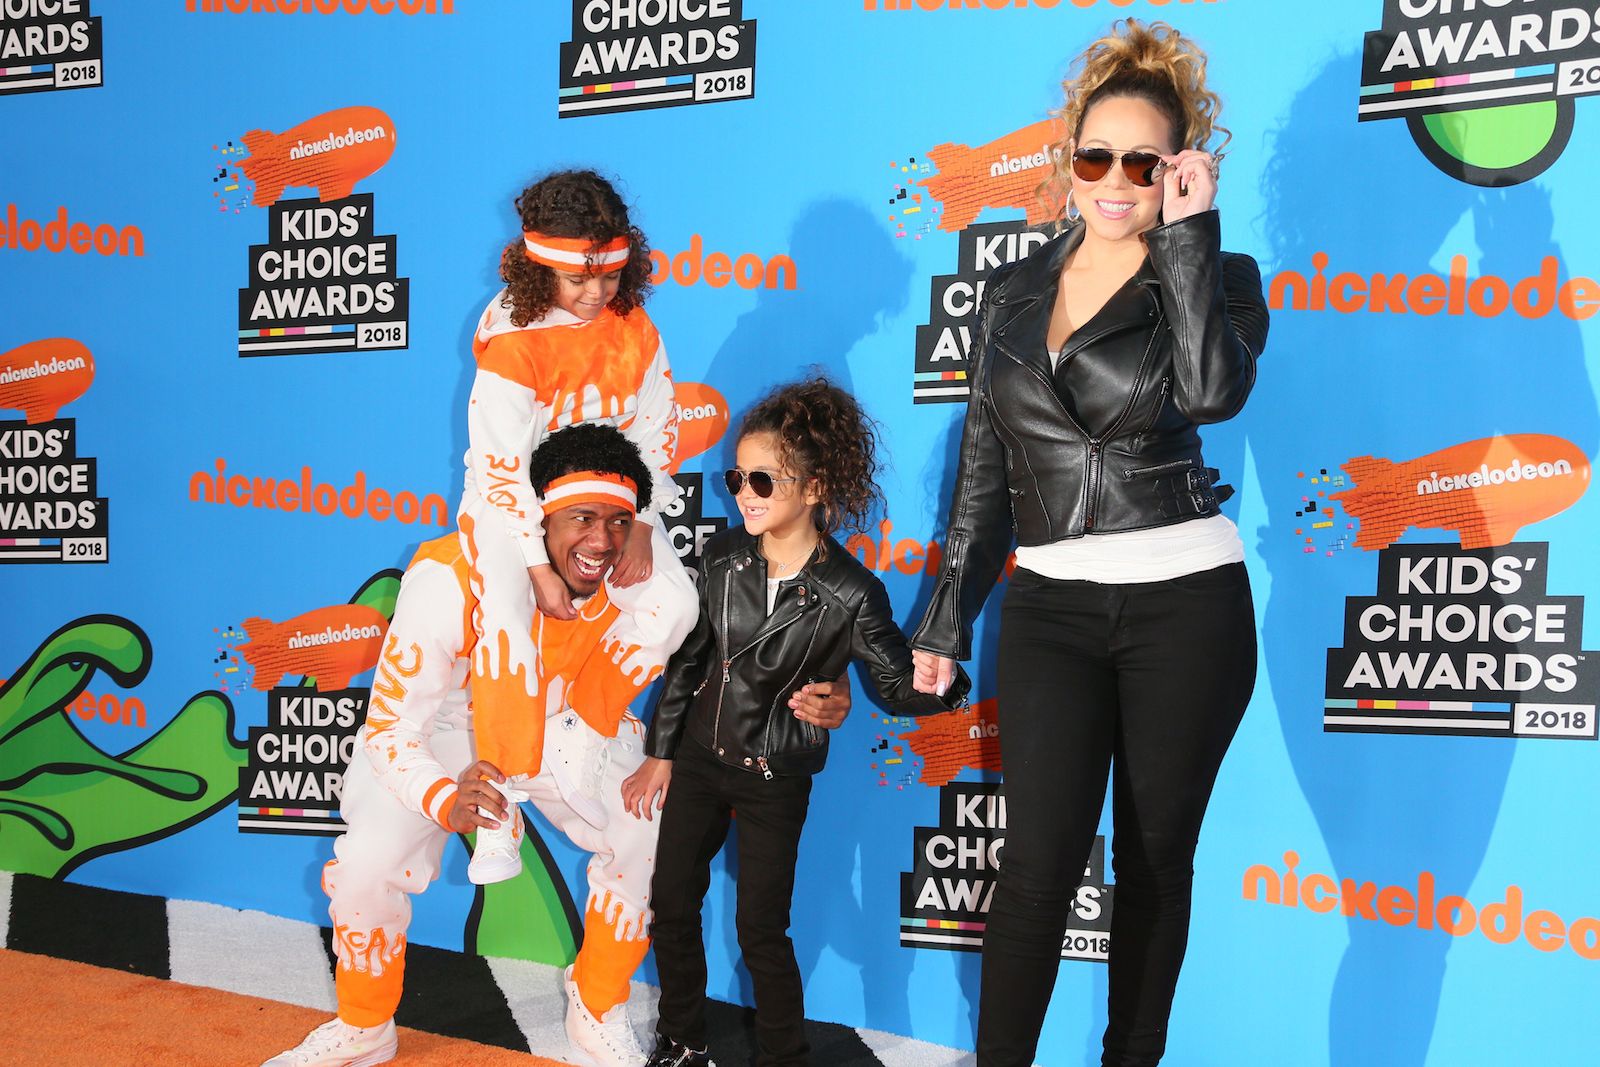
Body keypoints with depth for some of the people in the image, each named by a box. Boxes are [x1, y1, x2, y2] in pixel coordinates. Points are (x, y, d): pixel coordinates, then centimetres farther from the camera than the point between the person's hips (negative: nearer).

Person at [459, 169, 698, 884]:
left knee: (673, 602, -9)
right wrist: (541, 567, -22)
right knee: (506, 625, -25)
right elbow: (503, 468, -22)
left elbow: (656, 433, -2)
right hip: (514, 503, -5)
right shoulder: (512, 346, -22)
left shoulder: (635, 328, -7)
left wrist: (640, 529, -11)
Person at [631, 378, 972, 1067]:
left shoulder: (849, 596, -18)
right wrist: (660, 753, 7)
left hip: (774, 779, -4)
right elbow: (687, 658, 2)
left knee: (761, 930, 3)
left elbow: (899, 687, -13)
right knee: (671, 905, 13)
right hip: (698, 758, 5)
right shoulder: (723, 557, -7)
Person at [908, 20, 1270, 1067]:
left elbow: (1214, 391, -22)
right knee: (1041, 862, -5)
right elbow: (985, 469, 12)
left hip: (1185, 600, -1)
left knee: (1155, 860, 10)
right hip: (1051, 606, 2)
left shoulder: (1217, 278, 1)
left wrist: (1190, 230, -15)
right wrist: (947, 619, 12)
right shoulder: (1016, 291, 10)